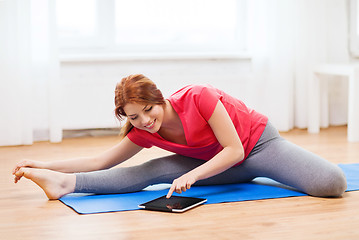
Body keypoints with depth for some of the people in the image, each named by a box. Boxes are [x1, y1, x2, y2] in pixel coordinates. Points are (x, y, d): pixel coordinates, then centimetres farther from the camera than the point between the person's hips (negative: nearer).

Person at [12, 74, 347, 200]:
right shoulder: (143, 133, -10)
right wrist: (45, 164, -12)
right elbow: (101, 161, -5)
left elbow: (234, 150, -26)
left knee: (332, 185, -28)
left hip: (258, 144, -4)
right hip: (221, 165, 4)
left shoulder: (197, 97, -29)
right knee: (150, 172, -16)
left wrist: (192, 175, -36)